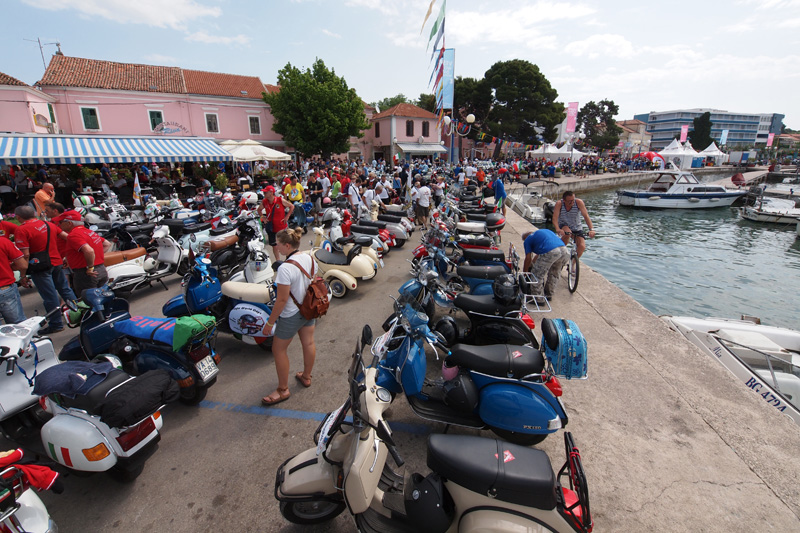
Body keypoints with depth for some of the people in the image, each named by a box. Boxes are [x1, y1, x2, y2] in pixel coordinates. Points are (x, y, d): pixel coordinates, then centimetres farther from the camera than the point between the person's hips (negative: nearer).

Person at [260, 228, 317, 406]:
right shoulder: (309, 258, -5)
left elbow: (282, 300, -25)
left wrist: (270, 322, -14)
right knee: (308, 343, 21)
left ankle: (283, 390, 24)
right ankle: (306, 376, 43)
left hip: (291, 315, -8)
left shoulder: (285, 268, -28)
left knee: (279, 350, 11)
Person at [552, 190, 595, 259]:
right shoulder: (559, 204, -21)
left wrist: (591, 229, -37)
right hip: (563, 226, -2)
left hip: (576, 228, 2)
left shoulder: (579, 202, -19)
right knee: (567, 233, -38)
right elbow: (555, 218, -30)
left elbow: (586, 216, -24)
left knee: (582, 246, -17)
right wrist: (557, 229, -49)